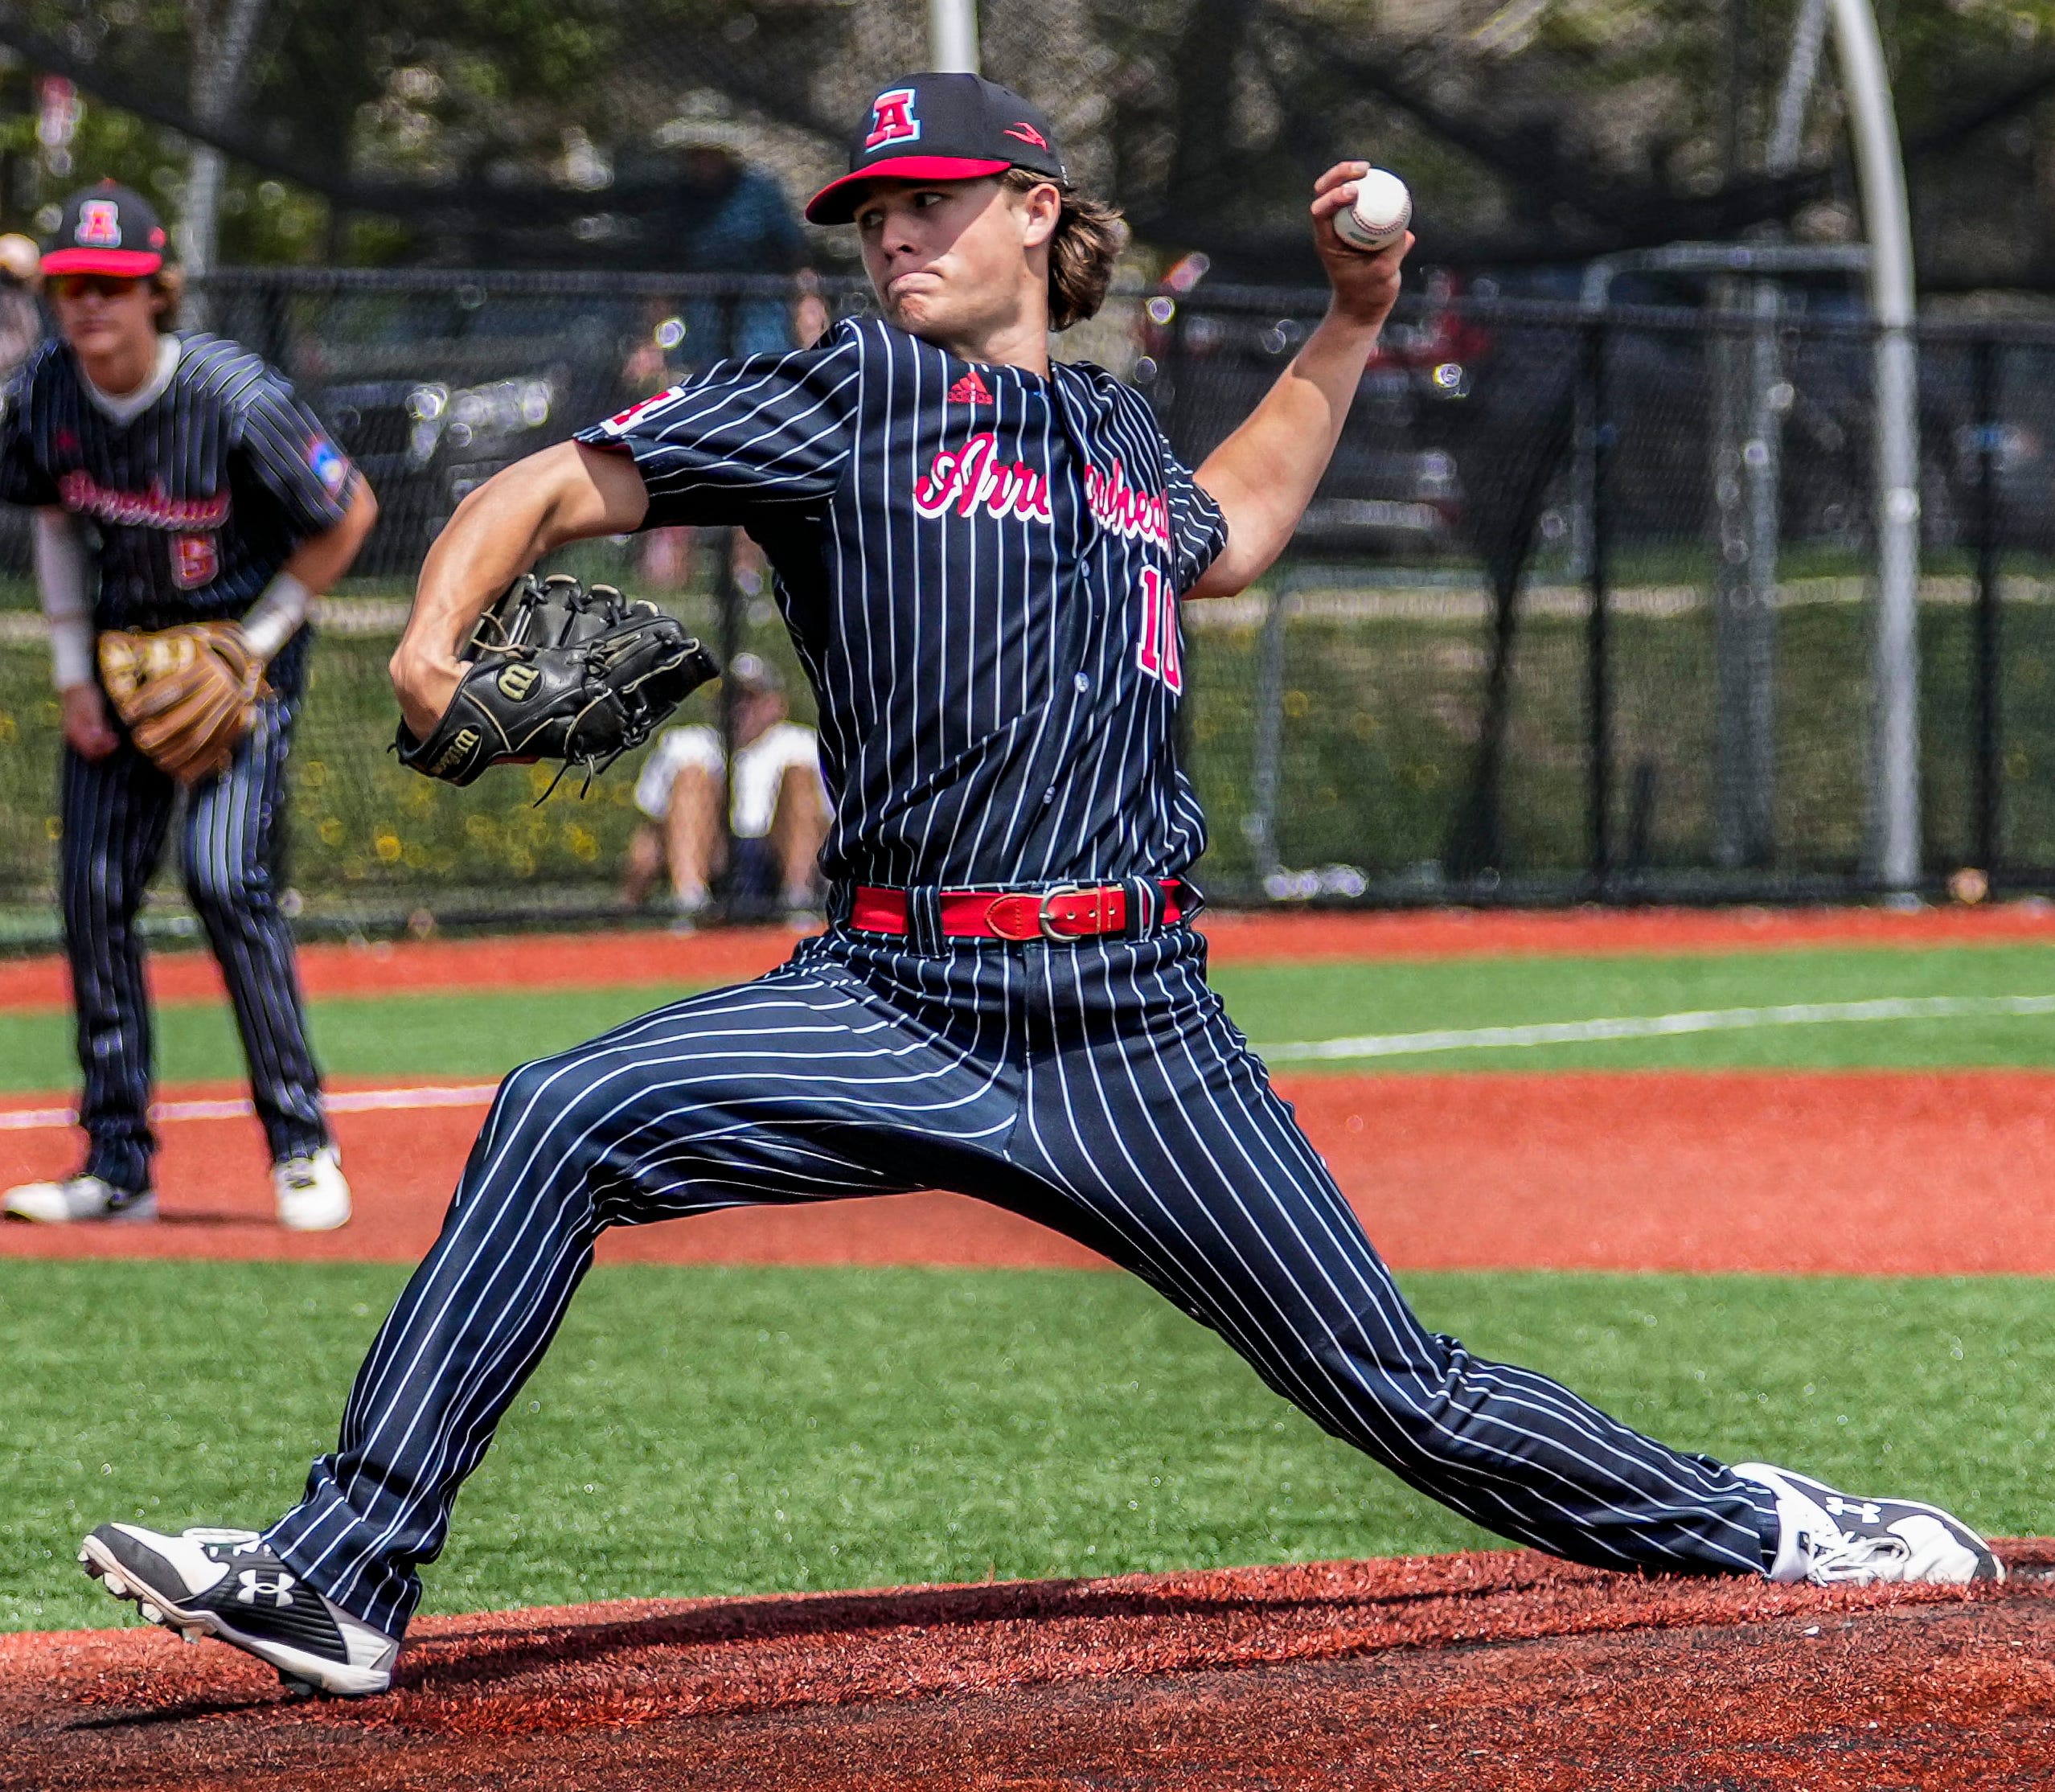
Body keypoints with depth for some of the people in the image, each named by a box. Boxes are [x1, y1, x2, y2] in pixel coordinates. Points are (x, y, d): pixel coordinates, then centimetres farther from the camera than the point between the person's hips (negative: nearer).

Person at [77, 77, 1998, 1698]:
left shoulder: (1113, 428, 18)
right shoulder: (847, 395, 5)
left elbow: (1221, 535, 42)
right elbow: (559, 485, -3)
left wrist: (1350, 326, 34)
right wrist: (436, 638, -22)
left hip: (1136, 1036, 2)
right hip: (892, 1012, -2)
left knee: (1412, 1402, 2)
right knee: (564, 1120, -24)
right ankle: (342, 1584, -21)